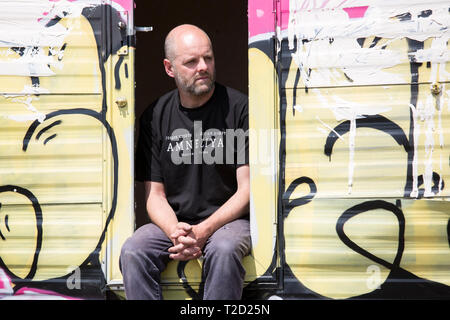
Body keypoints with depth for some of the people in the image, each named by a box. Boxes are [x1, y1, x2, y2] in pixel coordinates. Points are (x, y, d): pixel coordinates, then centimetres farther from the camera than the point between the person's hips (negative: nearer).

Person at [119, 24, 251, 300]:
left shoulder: (239, 108, -4)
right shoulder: (155, 117, 5)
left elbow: (248, 188, -6)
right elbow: (155, 194, 6)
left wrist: (205, 230, -19)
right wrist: (175, 232, -17)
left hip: (228, 220, -3)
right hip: (173, 222, 3)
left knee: (224, 250, -36)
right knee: (133, 251, -26)